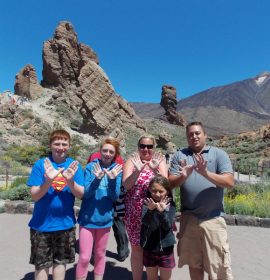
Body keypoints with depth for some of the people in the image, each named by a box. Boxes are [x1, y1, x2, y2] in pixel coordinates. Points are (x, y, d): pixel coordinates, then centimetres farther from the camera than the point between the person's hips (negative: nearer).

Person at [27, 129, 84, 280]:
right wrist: (48, 180, -30)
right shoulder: (40, 164, -9)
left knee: (60, 261, 17)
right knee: (41, 264, 14)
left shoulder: (74, 165, -4)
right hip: (42, 223, -1)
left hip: (65, 222, 1)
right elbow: (35, 196, -12)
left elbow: (80, 194, -9)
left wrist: (70, 181, -28)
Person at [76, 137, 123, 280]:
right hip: (88, 218, -2)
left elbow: (115, 197, -9)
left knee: (100, 254, 18)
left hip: (105, 218, 2)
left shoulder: (117, 170, -3)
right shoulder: (91, 166, -8)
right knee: (84, 257, 2)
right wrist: (97, 178, -30)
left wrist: (113, 179, -26)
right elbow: (85, 193, -14)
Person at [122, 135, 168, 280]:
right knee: (137, 248, 12)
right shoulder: (131, 161, 0)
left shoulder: (159, 161, 2)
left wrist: (155, 169, -27)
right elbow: (126, 185, -13)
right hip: (135, 214, 0)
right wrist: (138, 170, -29)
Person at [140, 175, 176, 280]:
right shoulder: (147, 203, -9)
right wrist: (151, 210, -42)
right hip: (149, 248, 1)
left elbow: (168, 226, -20)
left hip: (165, 247, 0)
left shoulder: (170, 205, -9)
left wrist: (162, 211, -36)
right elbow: (145, 222, -24)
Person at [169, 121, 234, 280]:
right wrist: (183, 176, -22)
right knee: (194, 263, 18)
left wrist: (206, 173, -27)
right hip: (189, 218, 2)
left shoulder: (219, 154, -2)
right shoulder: (180, 156, 4)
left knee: (218, 267, 8)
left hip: (213, 219, -2)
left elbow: (230, 182, -13)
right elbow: (171, 183, -1)